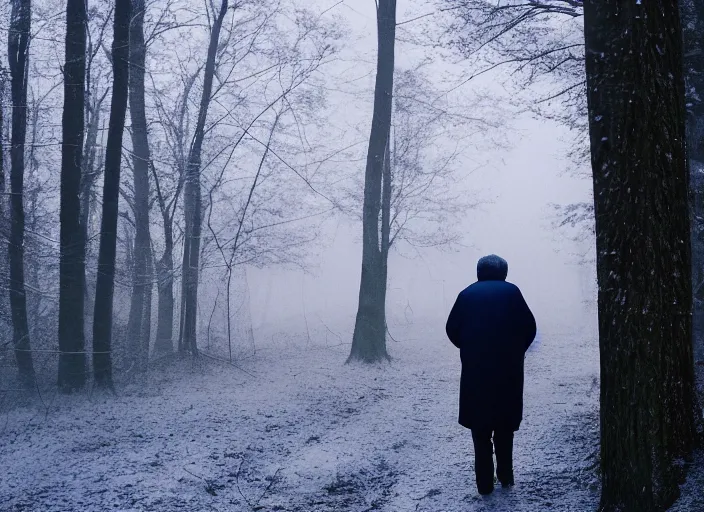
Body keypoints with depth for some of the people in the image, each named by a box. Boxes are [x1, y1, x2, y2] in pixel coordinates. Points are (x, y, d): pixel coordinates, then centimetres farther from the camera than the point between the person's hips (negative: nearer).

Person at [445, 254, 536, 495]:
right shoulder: (511, 292, 2)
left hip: (475, 369, 0)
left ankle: (485, 483, 8)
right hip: (508, 369, 0)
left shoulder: (467, 294, 4)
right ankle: (505, 476, 19)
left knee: (480, 427, 7)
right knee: (505, 424, 16)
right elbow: (529, 327, -2)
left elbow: (452, 329, 1)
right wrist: (517, 351, 14)